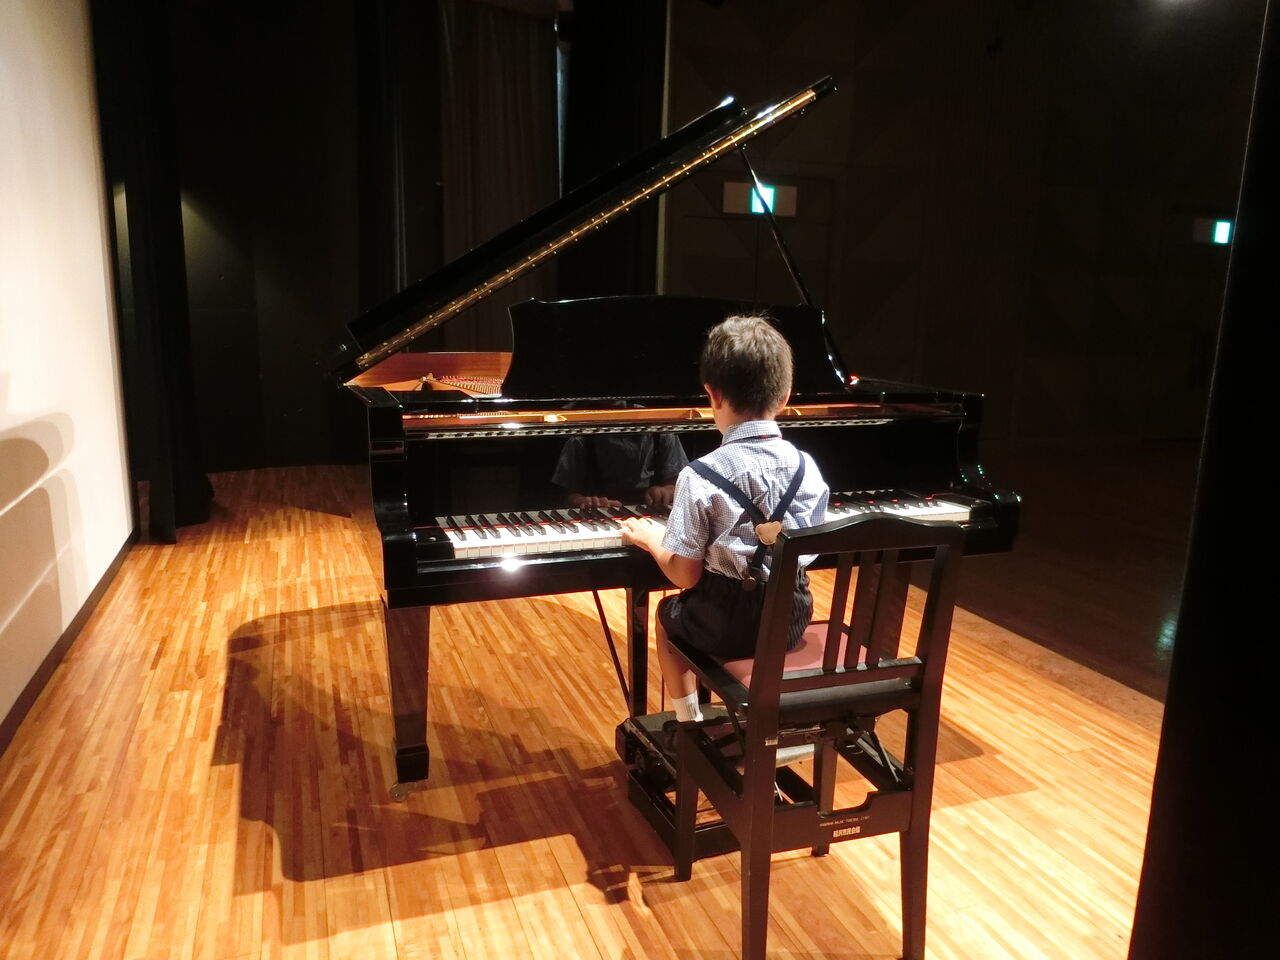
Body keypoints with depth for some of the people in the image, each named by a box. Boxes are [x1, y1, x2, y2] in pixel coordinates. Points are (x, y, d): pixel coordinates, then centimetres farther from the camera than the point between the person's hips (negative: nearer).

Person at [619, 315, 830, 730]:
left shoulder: (700, 477, -20)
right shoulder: (807, 467, -6)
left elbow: (685, 576, -15)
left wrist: (651, 539, 3)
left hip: (726, 625, -4)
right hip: (792, 618, 5)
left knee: (668, 613, 28)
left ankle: (690, 727, 34)